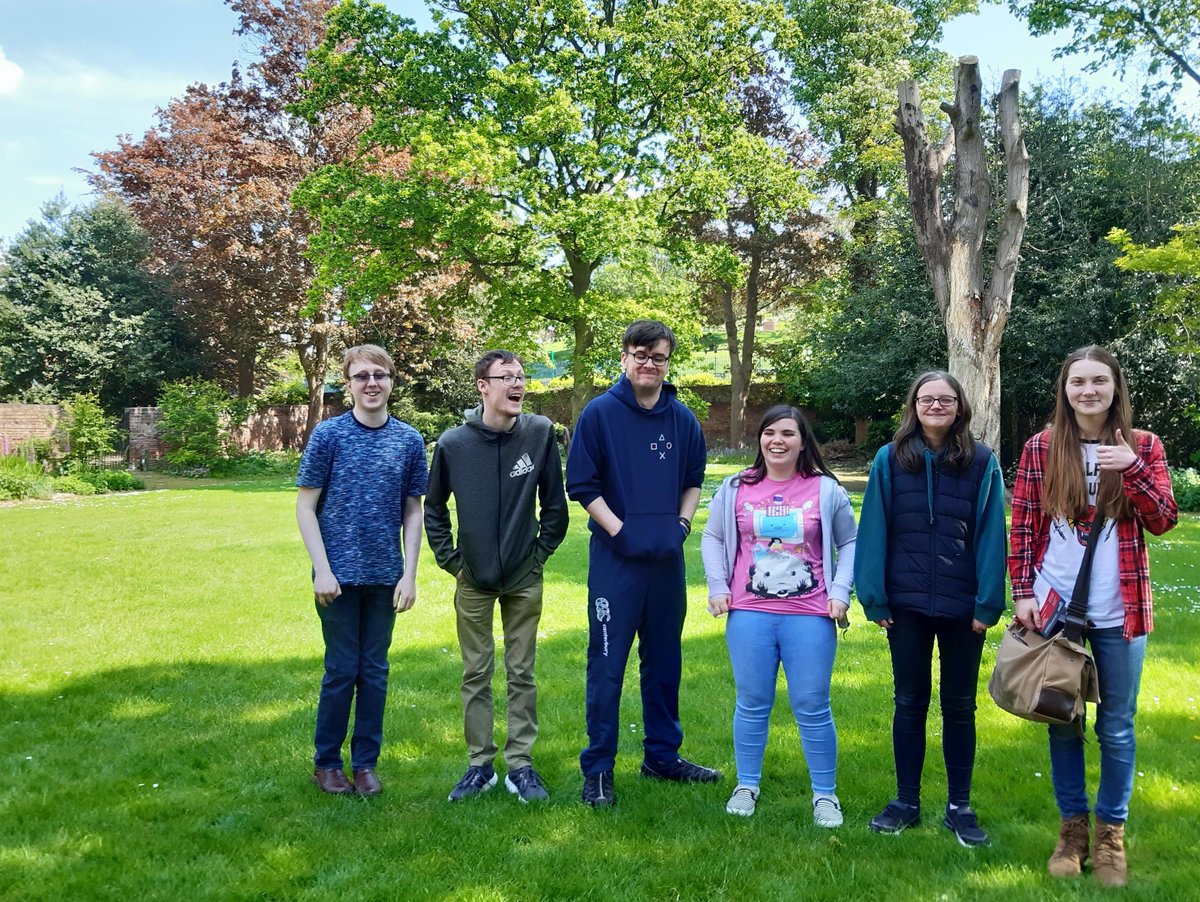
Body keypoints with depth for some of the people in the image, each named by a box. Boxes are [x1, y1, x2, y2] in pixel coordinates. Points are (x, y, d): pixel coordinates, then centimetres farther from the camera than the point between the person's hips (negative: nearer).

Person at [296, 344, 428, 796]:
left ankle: (366, 762, 23)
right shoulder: (329, 434, -5)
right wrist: (322, 569, -11)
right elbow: (305, 506, -4)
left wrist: (409, 574, 0)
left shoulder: (409, 440, 2)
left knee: (375, 670, 10)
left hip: (385, 576, 3)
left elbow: (413, 511, 6)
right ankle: (326, 761, 22)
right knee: (342, 670, 5)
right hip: (340, 574, -2)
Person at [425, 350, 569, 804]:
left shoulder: (540, 433, -9)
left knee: (521, 675, 8)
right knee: (476, 674, 9)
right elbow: (433, 508, 6)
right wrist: (449, 560, 2)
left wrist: (541, 553, 0)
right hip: (473, 580, 0)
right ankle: (479, 765, 21)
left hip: (524, 579, 0)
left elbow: (555, 505, 1)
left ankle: (520, 765, 19)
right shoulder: (453, 443, -8)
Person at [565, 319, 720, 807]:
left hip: (667, 559, 5)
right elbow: (582, 485, -7)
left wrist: (681, 524, 0)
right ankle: (598, 769, 10)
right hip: (615, 557, -4)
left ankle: (662, 755, 29)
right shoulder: (599, 413, -6)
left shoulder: (683, 419, 6)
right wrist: (619, 530, -14)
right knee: (607, 663, 0)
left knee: (664, 659, 15)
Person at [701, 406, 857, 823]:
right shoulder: (735, 488, 4)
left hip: (809, 616, -1)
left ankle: (825, 794, 18)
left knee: (812, 707, 4)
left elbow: (850, 543, 8)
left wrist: (840, 592, -2)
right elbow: (712, 538, 12)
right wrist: (718, 587, 2)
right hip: (749, 615, 1)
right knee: (751, 704, 10)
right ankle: (746, 786, 25)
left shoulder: (826, 490, 1)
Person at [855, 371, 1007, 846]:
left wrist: (988, 603, -8)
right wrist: (875, 598, -5)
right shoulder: (890, 460, -1)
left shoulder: (982, 462, -2)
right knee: (910, 702, 11)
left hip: (963, 606, 0)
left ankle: (959, 806, 24)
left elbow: (991, 535, -3)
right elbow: (874, 531, -1)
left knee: (959, 706, 10)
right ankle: (906, 801, 24)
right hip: (907, 604, 1)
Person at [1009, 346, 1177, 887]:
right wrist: (1023, 593, -5)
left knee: (1116, 728, 8)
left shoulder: (1142, 446, 2)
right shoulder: (1041, 448, 0)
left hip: (1119, 613, 0)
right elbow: (1022, 527, 2)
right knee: (1064, 722, 10)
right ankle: (1072, 826, 24)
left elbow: (1163, 521, -5)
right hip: (1055, 607, 0)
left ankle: (1111, 832, 23)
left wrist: (1132, 469, -19)